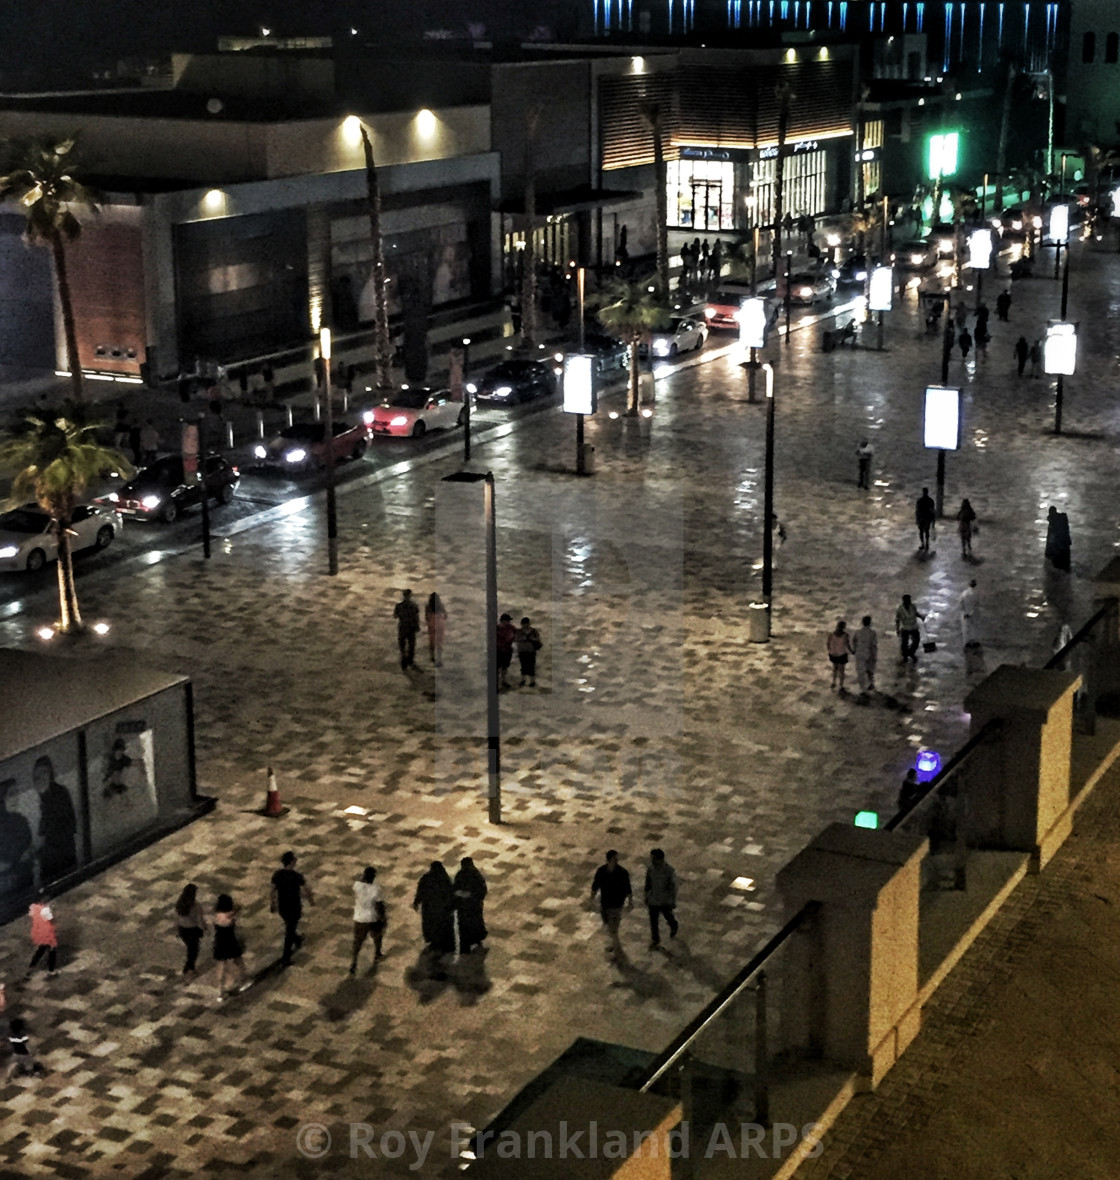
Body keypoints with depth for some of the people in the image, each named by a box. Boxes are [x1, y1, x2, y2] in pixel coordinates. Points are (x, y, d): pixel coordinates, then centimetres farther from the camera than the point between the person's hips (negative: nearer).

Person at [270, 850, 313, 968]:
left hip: (282, 907, 5)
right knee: (289, 932, 7)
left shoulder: (277, 874, -12)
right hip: (294, 908, -5)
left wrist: (272, 905, 13)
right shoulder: (297, 876, -25)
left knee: (290, 927, 31)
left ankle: (297, 941, 58)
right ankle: (285, 959, 12)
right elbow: (306, 891, -15)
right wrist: (311, 900, 5)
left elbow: (273, 891, -2)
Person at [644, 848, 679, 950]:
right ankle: (655, 940, 31)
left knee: (668, 917, 22)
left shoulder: (670, 871, -25)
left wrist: (673, 903, -8)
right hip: (653, 900, 2)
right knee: (653, 921, 10)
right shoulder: (650, 868, -14)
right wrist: (646, 897, 10)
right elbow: (648, 883, 2)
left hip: (665, 901, -2)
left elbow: (673, 887, -14)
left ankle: (674, 927, 56)